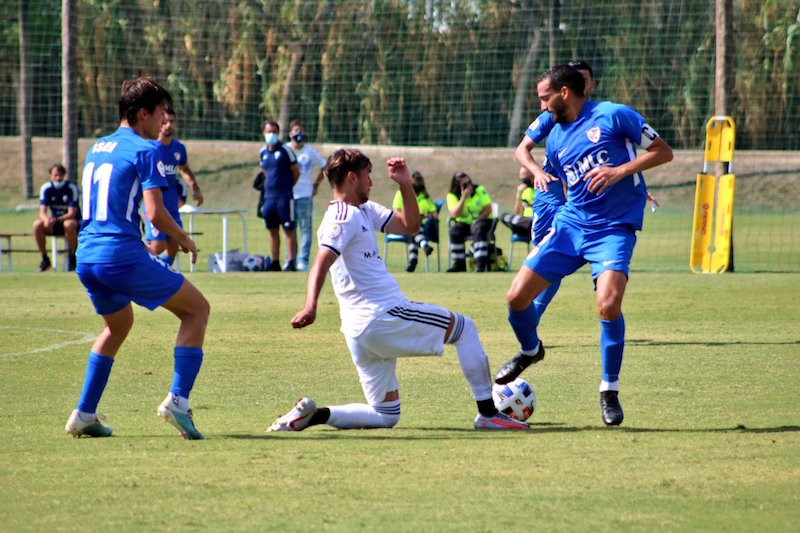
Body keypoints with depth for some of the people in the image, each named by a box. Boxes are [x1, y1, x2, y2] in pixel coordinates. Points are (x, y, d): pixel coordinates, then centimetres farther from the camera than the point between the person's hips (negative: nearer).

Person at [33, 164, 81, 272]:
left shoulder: (71, 188, -15)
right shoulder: (46, 188, -6)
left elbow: (72, 213, -21)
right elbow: (42, 212, -12)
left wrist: (56, 220, -39)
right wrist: (46, 219, -38)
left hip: (73, 221, -3)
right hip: (54, 223, 3)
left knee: (69, 224, -38)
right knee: (37, 225, -24)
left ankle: (72, 258, -21)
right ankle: (45, 259, -12)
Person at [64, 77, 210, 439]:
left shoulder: (96, 148, 19)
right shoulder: (144, 151, -5)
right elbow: (156, 213, -14)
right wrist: (184, 240, 4)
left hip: (86, 257, 8)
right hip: (123, 256, -8)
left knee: (118, 325, 31)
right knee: (197, 308, 6)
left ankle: (84, 415, 24)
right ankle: (178, 400, -8)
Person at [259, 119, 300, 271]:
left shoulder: (285, 150, -5)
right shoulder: (263, 153, 11)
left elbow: (296, 173, -1)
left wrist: (286, 186, 7)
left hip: (284, 196, -6)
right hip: (269, 195, 6)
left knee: (288, 229, -6)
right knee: (272, 230, 10)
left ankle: (290, 262, -6)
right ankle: (274, 262, 15)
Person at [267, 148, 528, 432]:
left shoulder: (364, 211, 19)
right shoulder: (344, 217, -11)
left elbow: (409, 225, 24)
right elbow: (320, 265, -26)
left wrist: (405, 184, 12)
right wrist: (310, 306, -42)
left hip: (360, 331, 10)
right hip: (385, 317, -10)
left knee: (385, 415, 12)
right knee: (464, 328, 8)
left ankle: (312, 414, -5)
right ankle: (488, 413, 7)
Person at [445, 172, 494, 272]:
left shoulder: (479, 190, -5)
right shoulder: (452, 196, -3)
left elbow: (488, 209, -8)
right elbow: (455, 214, -18)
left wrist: (476, 222, -19)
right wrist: (463, 197, -22)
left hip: (482, 220, -2)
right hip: (464, 223, 2)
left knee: (479, 229, -35)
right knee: (455, 231, -29)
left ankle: (481, 264, -37)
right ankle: (459, 264, -20)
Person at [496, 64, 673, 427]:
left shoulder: (612, 116, -7)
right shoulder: (555, 139, 12)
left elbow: (663, 152, -7)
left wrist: (620, 171, -19)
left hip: (614, 229, -6)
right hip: (570, 224, 6)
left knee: (608, 302, -27)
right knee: (517, 296, -2)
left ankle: (610, 391, -7)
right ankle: (530, 350, 33)